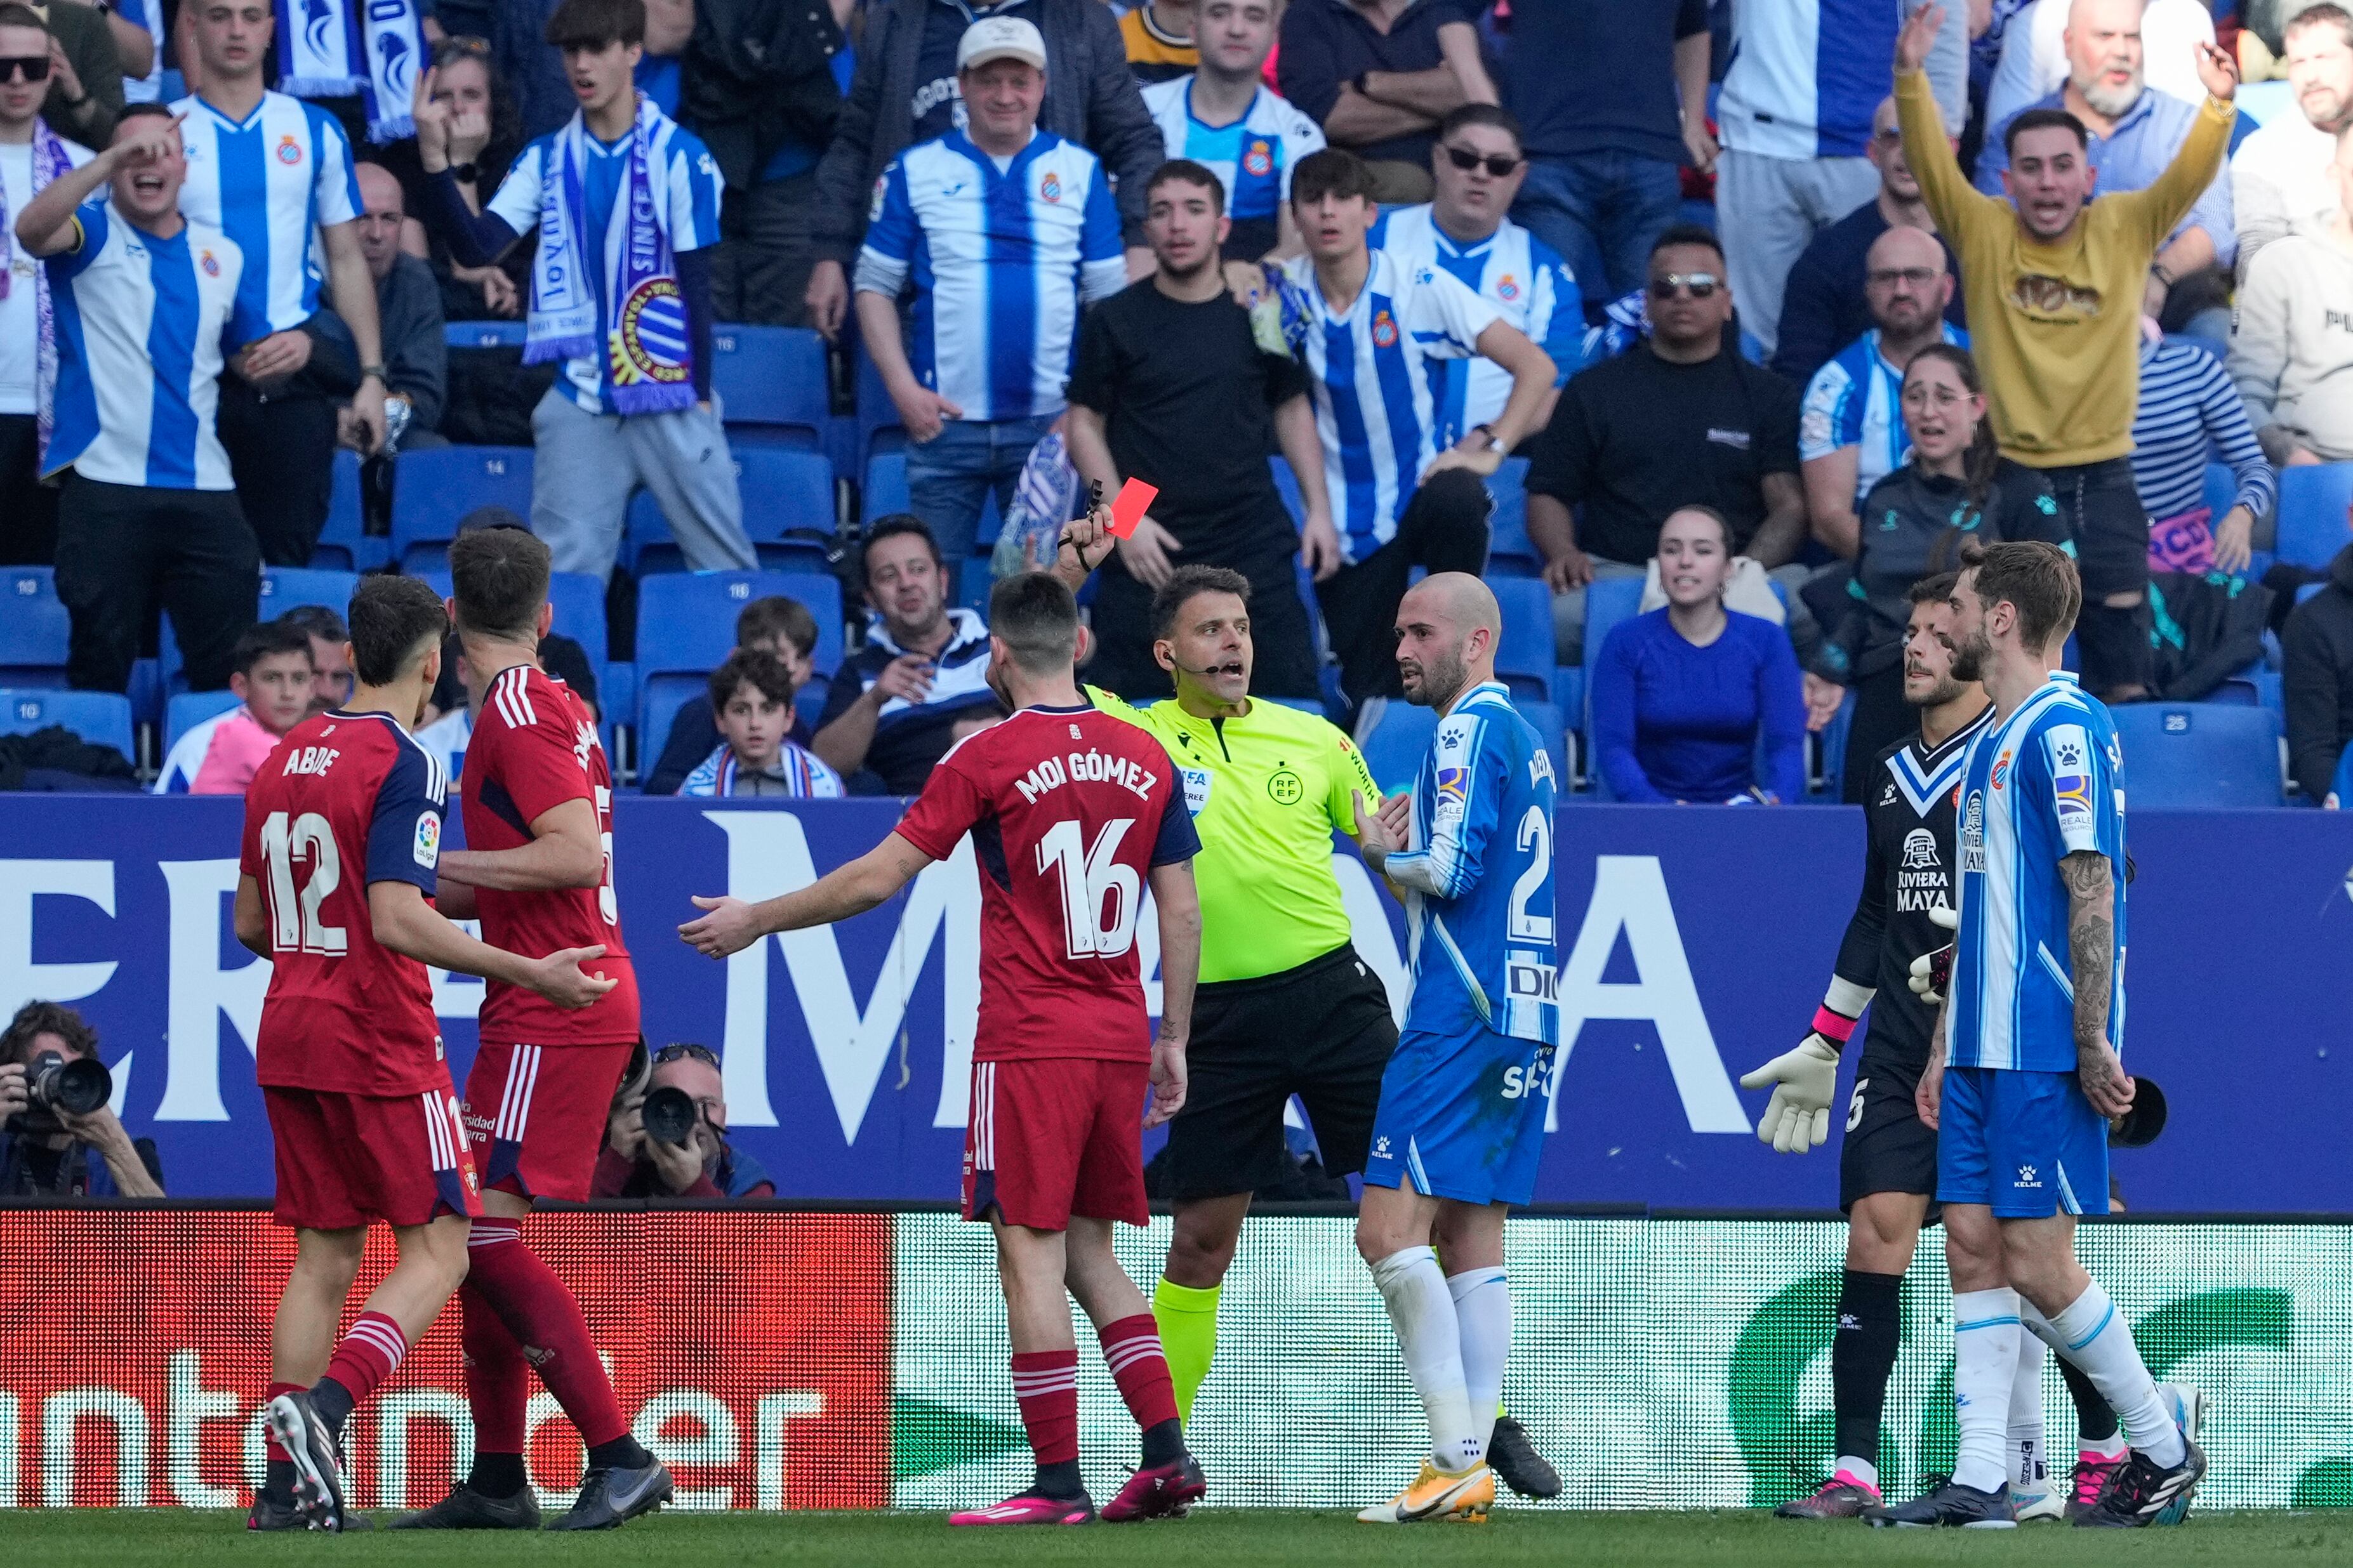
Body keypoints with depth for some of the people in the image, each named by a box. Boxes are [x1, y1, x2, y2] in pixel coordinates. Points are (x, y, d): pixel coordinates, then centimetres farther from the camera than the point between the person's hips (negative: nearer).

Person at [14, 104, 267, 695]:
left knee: (230, 667, 2)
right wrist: (113, 159, -28)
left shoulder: (222, 255, 16)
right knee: (100, 663, 1)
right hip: (105, 486, -4)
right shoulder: (94, 236, 2)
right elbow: (32, 228, -21)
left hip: (204, 489, 4)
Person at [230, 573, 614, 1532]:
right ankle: (321, 1407, -23)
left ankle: (287, 1487, 2)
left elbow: (249, 924, 16)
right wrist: (528, 973, -18)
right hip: (381, 1046, -7)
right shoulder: (402, 767, -12)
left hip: (290, 1039, 7)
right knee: (436, 1251, -1)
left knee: (323, 1257, 9)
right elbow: (398, 921, -21)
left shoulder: (285, 760, 11)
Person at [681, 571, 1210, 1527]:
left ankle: (1057, 1481, -7)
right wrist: (1174, 1042, 17)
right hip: (1119, 1041, 6)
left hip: (1030, 1043, -6)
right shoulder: (1147, 759, 7)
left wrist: (756, 920, 8)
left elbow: (877, 879, -4)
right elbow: (1183, 916, 9)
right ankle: (1166, 1449, 4)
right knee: (1088, 1251, 15)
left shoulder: (988, 760, -7)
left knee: (1030, 1252, -3)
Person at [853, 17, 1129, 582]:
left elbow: (1109, 296, 7)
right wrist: (903, 388, -5)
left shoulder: (1080, 173, 7)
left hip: (1050, 427, 1)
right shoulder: (917, 171, 5)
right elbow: (874, 287, 6)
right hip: (944, 422, -1)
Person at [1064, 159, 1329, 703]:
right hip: (1149, 552, -2)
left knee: (1290, 689, -3)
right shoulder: (1115, 321, 2)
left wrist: (1319, 509, 8)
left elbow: (1292, 410, 17)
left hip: (1255, 547, 2)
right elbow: (1085, 425, 3)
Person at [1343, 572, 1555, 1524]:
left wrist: (1383, 855, 1)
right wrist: (1395, 857, 12)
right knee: (1471, 1237, 8)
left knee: (1390, 1231, -12)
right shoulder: (1522, 736, 20)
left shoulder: (1472, 729, -9)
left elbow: (1450, 870, -18)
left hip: (1462, 1017, -10)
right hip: (1520, 1017, 10)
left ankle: (1457, 1458, -17)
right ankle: (1470, 1471, 4)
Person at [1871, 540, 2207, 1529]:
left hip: (2045, 1055, -9)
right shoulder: (1993, 740, 17)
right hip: (1983, 1047, 9)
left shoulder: (2063, 731, -13)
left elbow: (2092, 896, -17)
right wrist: (1944, 1045, 20)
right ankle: (1979, 1483, 4)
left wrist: (2093, 1044, -20)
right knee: (1973, 1248, 4)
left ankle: (2162, 1446, 8)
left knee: (2036, 1261, -7)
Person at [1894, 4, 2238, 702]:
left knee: (2121, 670, 2)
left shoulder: (2124, 229, -1)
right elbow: (1930, 160, -13)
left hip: (2102, 479, 1)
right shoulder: (1984, 231, -3)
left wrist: (2219, 104, -30)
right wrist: (1909, 79, -29)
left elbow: (2192, 173, -11)